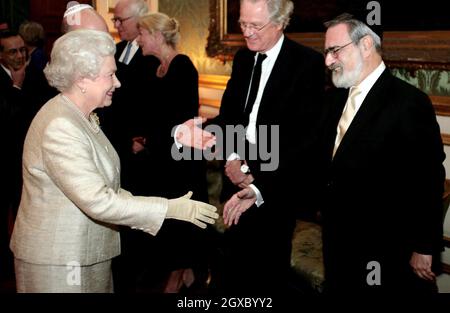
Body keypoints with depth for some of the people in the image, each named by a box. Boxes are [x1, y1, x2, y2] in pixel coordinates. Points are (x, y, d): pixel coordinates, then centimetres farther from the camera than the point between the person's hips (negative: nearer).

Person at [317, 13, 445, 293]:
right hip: (339, 243, 7)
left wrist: (424, 250, -13)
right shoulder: (337, 97, 7)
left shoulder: (409, 102, -16)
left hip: (387, 252, -7)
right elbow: (328, 163, 9)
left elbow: (428, 183, -16)